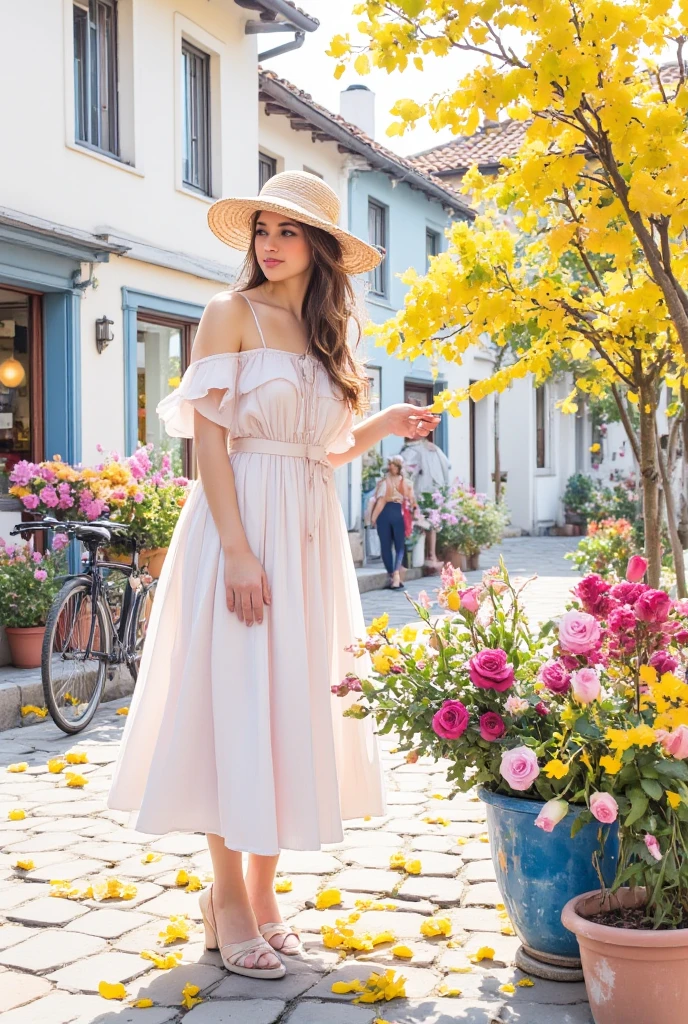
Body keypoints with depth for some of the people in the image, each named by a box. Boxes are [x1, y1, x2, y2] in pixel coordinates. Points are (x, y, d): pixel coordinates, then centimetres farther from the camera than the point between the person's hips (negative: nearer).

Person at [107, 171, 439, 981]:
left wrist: (383, 428, 3)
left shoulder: (326, 332, 16)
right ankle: (227, 900, 10)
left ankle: (263, 891, 20)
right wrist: (238, 548, -18)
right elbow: (209, 436, -10)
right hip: (243, 521, -6)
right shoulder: (232, 313, -2)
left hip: (310, 532, 6)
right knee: (236, 699, -3)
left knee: (295, 703, 7)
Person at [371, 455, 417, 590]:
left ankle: (391, 576, 10)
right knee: (400, 546, 7)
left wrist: (373, 517, -2)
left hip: (385, 513, -2)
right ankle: (396, 573, -15)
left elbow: (380, 500, -9)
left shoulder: (384, 481, -5)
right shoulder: (407, 483, 4)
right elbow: (411, 502, 4)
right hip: (400, 514, 2)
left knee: (386, 546, 9)